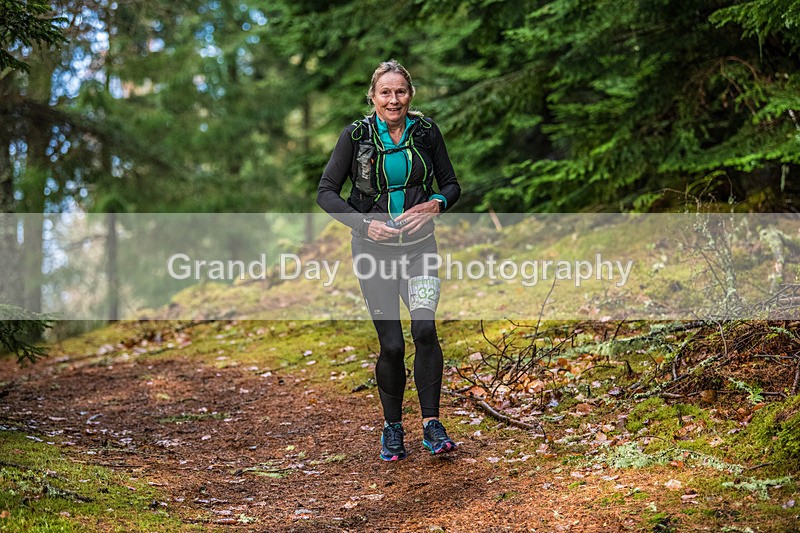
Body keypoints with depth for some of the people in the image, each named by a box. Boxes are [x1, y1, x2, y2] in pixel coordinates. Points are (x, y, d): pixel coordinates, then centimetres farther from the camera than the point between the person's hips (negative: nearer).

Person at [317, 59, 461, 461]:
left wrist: (435, 204, -14)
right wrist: (365, 223, -17)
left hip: (419, 247, 1)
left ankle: (432, 426, -10)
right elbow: (326, 192, -4)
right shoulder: (356, 135, -6)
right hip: (374, 249, -1)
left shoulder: (426, 132, -1)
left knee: (424, 327, -20)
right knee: (391, 345, -1)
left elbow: (451, 184, 9)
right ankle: (392, 427, 20)